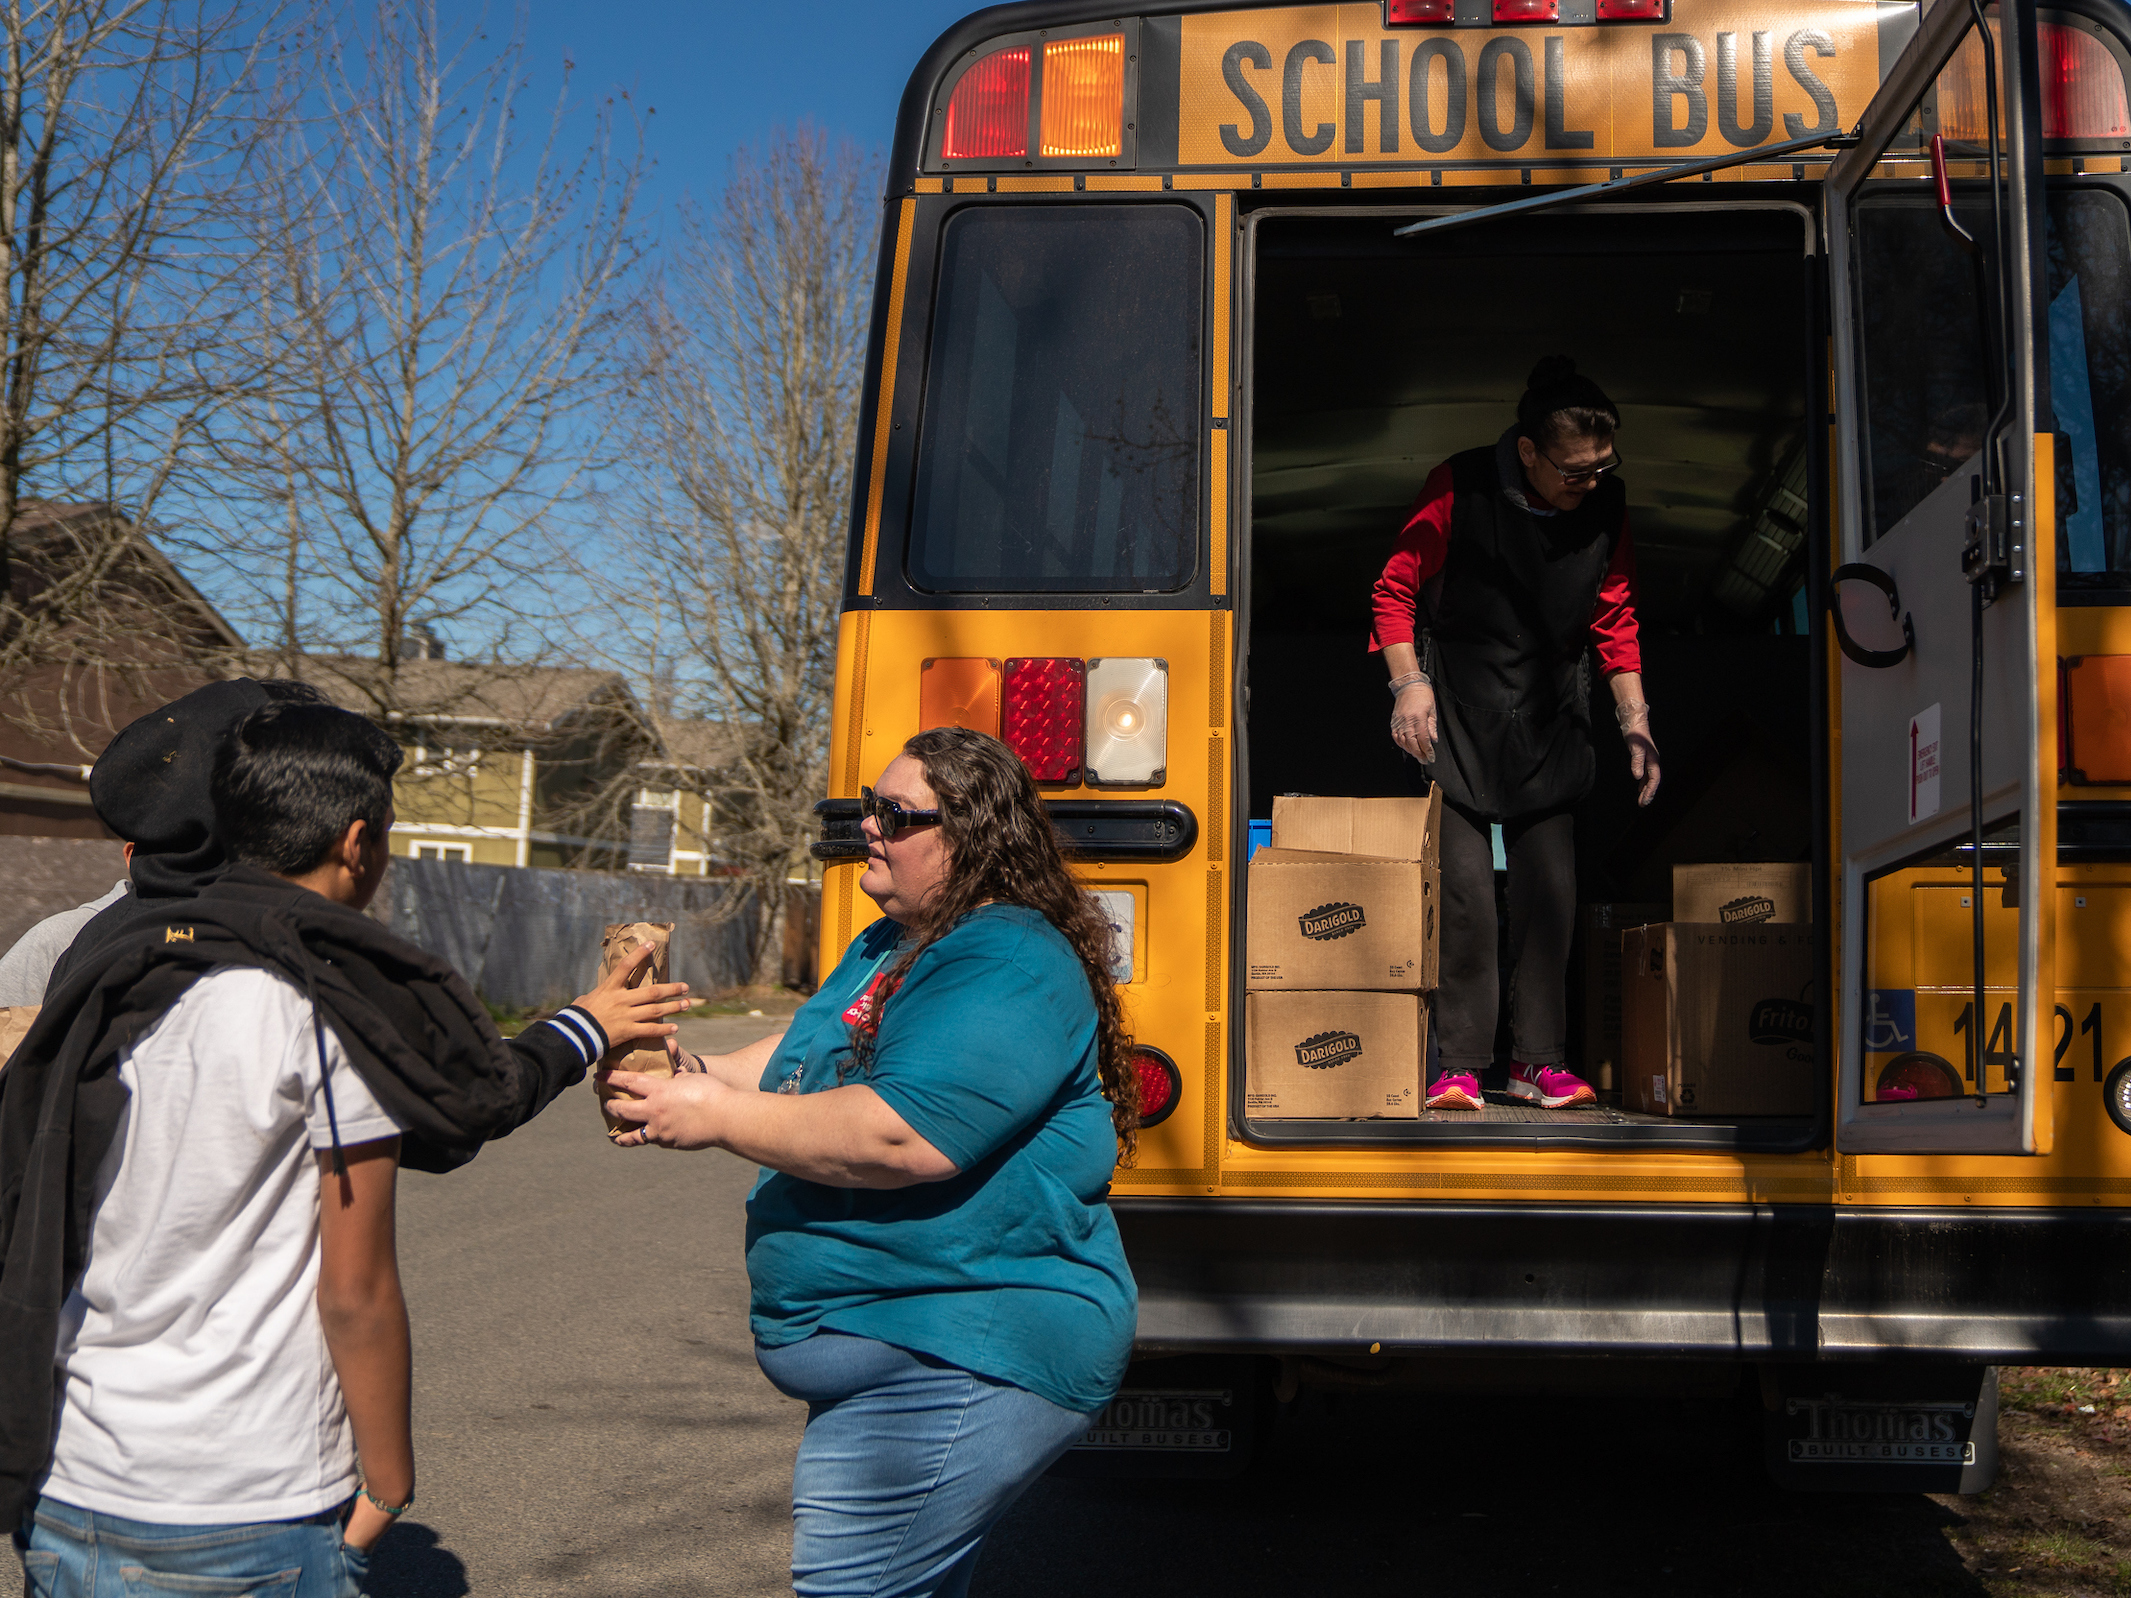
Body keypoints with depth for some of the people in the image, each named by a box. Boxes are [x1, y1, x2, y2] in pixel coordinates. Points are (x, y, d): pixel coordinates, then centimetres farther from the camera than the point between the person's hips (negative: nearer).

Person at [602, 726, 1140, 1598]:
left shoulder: (1008, 965, -18)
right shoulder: (884, 949, 16)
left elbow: (905, 1136, -28)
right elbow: (804, 1063, 23)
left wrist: (719, 1118, -22)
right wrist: (694, 1074, 2)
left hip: (952, 1374, -11)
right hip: (884, 1355, 11)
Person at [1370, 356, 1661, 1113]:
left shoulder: (1605, 508, 0)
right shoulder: (1458, 489, -12)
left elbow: (1616, 623, 11)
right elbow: (1395, 589, -4)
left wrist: (1634, 724, 5)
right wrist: (1409, 682, -15)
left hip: (1548, 724, 3)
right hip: (1457, 718, -3)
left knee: (1551, 893, -1)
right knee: (1463, 892, -7)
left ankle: (1539, 1059, 9)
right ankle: (1460, 1064, 1)